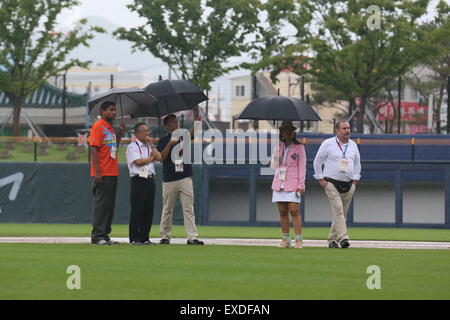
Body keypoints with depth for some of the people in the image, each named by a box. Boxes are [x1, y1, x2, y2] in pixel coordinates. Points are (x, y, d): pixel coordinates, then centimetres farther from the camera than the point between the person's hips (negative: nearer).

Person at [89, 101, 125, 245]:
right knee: (100, 204, -7)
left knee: (109, 205, 10)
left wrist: (120, 134, 13)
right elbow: (93, 149, -15)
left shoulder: (110, 128, 18)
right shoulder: (98, 126, -9)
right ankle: (97, 235, -5)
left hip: (112, 173, 9)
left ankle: (105, 234, 14)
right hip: (102, 174, -9)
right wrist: (97, 171, -21)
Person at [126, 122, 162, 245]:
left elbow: (158, 157, 3)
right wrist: (151, 158, 0)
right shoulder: (132, 147, -1)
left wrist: (151, 145, 3)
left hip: (150, 179, 6)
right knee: (137, 210, -6)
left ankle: (145, 237, 10)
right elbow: (138, 162, -13)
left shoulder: (150, 147, 19)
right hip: (138, 181, -6)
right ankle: (134, 238, -3)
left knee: (149, 210, 4)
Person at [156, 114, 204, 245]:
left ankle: (192, 237, -8)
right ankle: (165, 237, 14)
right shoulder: (163, 141, 6)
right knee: (167, 209, 5)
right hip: (169, 179, -2)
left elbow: (192, 132, -6)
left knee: (188, 209, -4)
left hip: (185, 178, 2)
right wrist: (170, 144, -13)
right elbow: (161, 158, -7)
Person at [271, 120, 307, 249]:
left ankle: (299, 239, -11)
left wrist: (301, 185, -7)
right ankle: (285, 239, 8)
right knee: (283, 212, 3)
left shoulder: (299, 147, 3)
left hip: (293, 184, -4)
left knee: (294, 211, -11)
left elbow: (302, 166, 0)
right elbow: (273, 165, 15)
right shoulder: (278, 147, 13)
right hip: (279, 183, 4)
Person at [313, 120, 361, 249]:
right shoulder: (328, 144, 1)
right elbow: (317, 161, 5)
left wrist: (355, 180, 12)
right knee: (338, 210, -17)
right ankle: (343, 238, -26)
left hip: (348, 185, 5)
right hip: (331, 183, -5)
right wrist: (321, 179, -2)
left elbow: (357, 164, 23)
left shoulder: (353, 145, 14)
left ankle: (332, 239, 14)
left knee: (342, 213, 5)